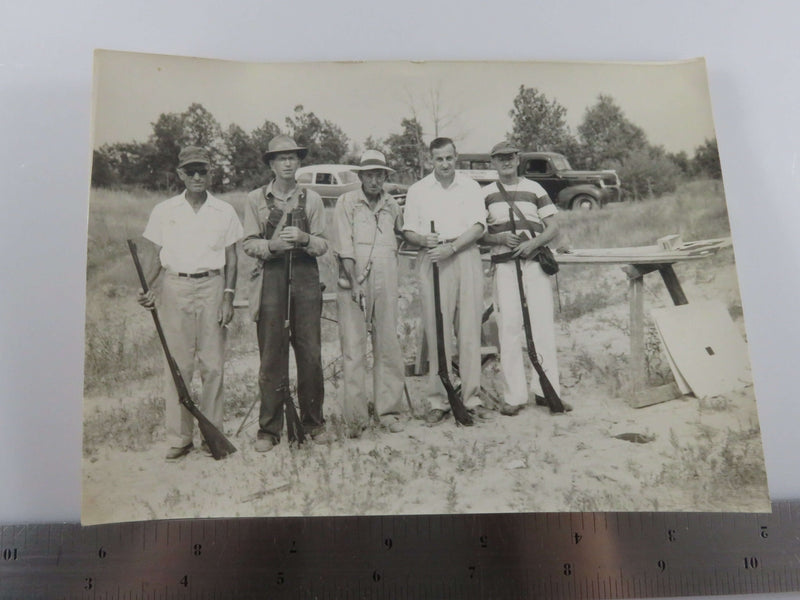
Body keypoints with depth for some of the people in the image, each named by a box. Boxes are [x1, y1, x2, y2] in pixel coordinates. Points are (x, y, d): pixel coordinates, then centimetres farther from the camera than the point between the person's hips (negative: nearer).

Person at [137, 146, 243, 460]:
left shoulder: (224, 212, 6)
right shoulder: (164, 211, 7)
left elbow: (231, 258, 7)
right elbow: (156, 257, 9)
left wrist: (228, 297, -1)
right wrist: (145, 289, -8)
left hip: (211, 286, 0)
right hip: (175, 287, 0)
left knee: (213, 365, 2)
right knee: (177, 365, 2)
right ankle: (179, 437, 13)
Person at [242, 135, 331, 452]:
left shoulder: (311, 198, 9)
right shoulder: (256, 198, 8)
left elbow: (323, 245, 6)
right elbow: (249, 244, 5)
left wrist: (304, 238, -14)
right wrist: (272, 245, -14)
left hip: (305, 276, 1)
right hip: (270, 276, -1)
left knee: (310, 352, 2)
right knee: (271, 354, 0)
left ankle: (313, 421, 18)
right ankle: (269, 428, 12)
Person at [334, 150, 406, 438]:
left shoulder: (392, 206, 14)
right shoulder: (346, 202, 3)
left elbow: (402, 234, 29)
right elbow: (344, 246, -5)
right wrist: (355, 282, -12)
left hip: (386, 283, 3)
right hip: (353, 281, -3)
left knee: (388, 347, 5)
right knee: (353, 349, -3)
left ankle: (390, 410, 15)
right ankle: (355, 417, 1)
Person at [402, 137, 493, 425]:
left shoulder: (470, 187, 10)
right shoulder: (418, 190, 10)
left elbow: (478, 226, 0)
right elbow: (408, 231, 8)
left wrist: (450, 247, -14)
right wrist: (424, 239, -15)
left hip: (466, 258, 1)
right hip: (432, 262, -1)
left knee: (470, 329, 1)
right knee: (436, 330, -3)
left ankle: (471, 397, 9)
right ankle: (438, 400, 4)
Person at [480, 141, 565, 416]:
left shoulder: (534, 189, 11)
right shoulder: (485, 194, 12)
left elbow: (553, 227, 8)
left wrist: (533, 243, -10)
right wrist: (500, 238, -10)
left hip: (535, 262, 0)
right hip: (504, 265, 0)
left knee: (542, 324, -3)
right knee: (508, 327, -3)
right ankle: (513, 396, 2)